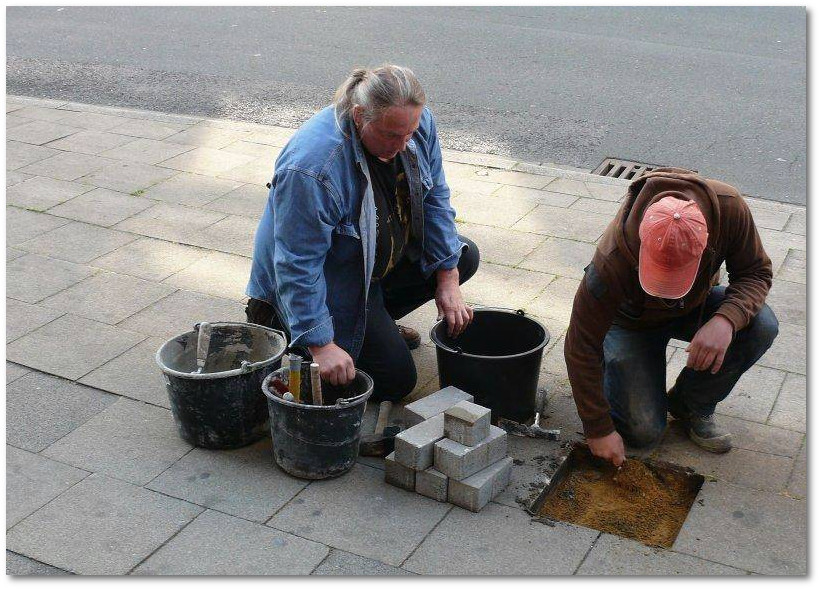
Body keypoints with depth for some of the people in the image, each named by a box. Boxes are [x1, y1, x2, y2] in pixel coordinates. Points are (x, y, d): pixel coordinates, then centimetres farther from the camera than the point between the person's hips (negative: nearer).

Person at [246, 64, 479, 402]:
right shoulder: (312, 166, -37)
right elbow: (298, 265, -34)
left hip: (382, 255, 8)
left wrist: (448, 279, -7)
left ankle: (375, 320, 14)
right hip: (324, 281, -7)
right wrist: (320, 343, -36)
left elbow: (434, 198, -3)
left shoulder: (415, 122, -15)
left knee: (463, 257, 2)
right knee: (395, 380, -10)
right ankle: (280, 325, 5)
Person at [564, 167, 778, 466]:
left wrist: (727, 319, -39)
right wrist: (599, 430, -25)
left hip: (695, 305, 4)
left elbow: (756, 272, -17)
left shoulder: (729, 208, -33)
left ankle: (692, 406, -1)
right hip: (633, 320, -3)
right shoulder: (612, 261, -40)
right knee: (643, 431, -14)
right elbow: (581, 347, -30)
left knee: (761, 326, -26)